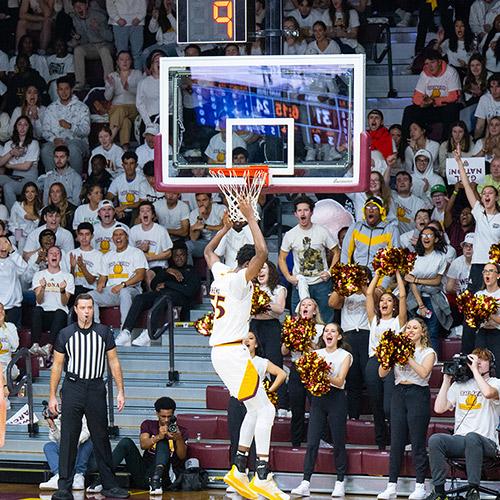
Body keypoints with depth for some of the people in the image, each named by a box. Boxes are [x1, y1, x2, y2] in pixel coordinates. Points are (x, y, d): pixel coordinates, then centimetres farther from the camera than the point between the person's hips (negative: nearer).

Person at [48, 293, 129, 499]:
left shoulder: (104, 332, 5)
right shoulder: (65, 334, 3)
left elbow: (114, 362, 8)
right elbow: (57, 366, 7)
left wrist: (120, 391, 2)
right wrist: (52, 396, 3)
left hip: (96, 388, 1)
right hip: (72, 388, -1)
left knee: (101, 438, 5)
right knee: (68, 439, -3)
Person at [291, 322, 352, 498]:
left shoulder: (345, 355, 2)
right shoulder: (316, 354, 12)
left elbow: (340, 381, -9)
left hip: (336, 398, -3)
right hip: (318, 398, 3)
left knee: (338, 442, 0)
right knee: (312, 442, -4)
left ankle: (340, 483, 8)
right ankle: (305, 483, -7)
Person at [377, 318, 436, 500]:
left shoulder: (428, 352, 5)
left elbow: (424, 373, -13)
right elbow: (382, 373, 7)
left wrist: (408, 357, -13)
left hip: (418, 394, -4)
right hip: (399, 394, 4)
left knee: (418, 442, -4)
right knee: (396, 441, 1)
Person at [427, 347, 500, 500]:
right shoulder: (460, 385, 21)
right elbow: (439, 408, 11)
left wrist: (475, 370, -11)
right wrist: (447, 379, 10)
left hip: (487, 443, -4)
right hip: (459, 440, 4)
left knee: (472, 437, -40)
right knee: (435, 439, -27)